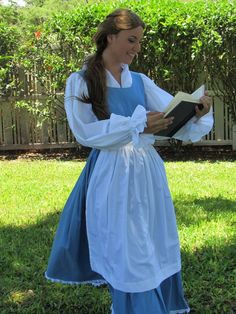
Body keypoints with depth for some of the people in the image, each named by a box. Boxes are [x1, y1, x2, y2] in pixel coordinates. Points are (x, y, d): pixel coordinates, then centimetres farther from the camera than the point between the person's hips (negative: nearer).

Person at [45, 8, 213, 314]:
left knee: (156, 247, 13)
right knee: (127, 254, 1)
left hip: (147, 172, 5)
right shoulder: (81, 82, -4)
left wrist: (198, 112, -24)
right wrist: (137, 125, -24)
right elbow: (85, 131, -14)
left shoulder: (140, 82, 8)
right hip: (112, 176, -4)